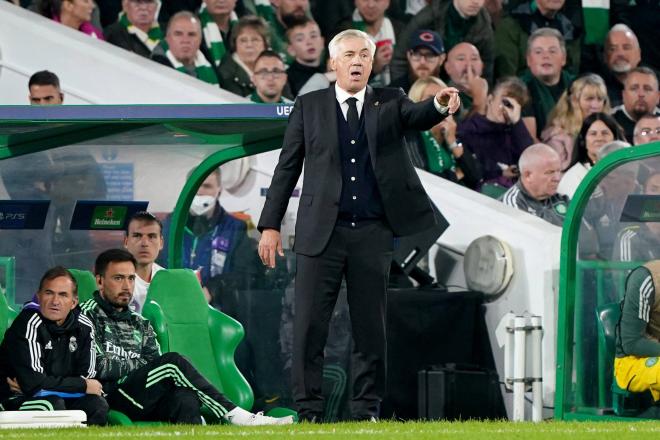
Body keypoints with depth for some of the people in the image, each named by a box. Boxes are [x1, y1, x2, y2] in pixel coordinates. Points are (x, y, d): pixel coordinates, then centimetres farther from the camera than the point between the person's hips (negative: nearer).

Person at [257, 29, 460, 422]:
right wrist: (271, 225, 1)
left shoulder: (389, 103, 8)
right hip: (322, 231, -1)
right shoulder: (309, 107, 7)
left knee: (371, 327, 5)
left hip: (373, 233, 1)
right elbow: (287, 168, 7)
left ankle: (366, 411, 12)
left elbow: (418, 117, -13)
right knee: (310, 326, -3)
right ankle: (309, 411, 3)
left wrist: (441, 105, -37)